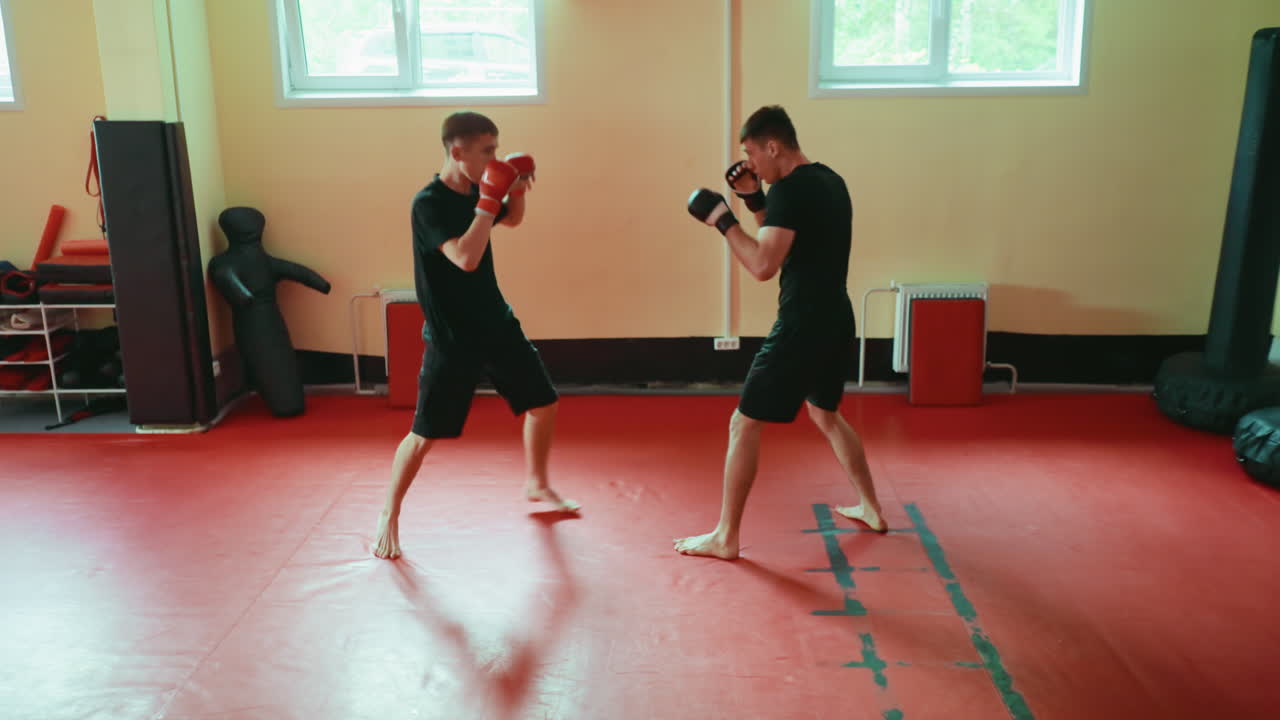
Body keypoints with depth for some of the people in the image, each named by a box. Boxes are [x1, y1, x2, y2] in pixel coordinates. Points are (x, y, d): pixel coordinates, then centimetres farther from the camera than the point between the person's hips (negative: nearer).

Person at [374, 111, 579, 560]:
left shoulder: (476, 191, 2)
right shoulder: (429, 203, -20)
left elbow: (513, 220, 22)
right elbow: (466, 258, -33)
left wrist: (518, 189, 1)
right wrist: (489, 201, -27)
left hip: (497, 325, 7)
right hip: (451, 340, -7)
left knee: (544, 404, 13)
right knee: (424, 434, -1)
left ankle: (537, 485, 35)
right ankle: (389, 517, 20)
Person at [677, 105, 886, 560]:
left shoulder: (791, 189, -17)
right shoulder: (829, 181, 12)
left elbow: (763, 265, -26)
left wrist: (722, 219, -17)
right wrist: (754, 201, 12)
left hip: (804, 326, -10)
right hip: (835, 320, 10)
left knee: (743, 424, -1)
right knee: (825, 414, 28)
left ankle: (725, 538, 6)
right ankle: (870, 509, 37)